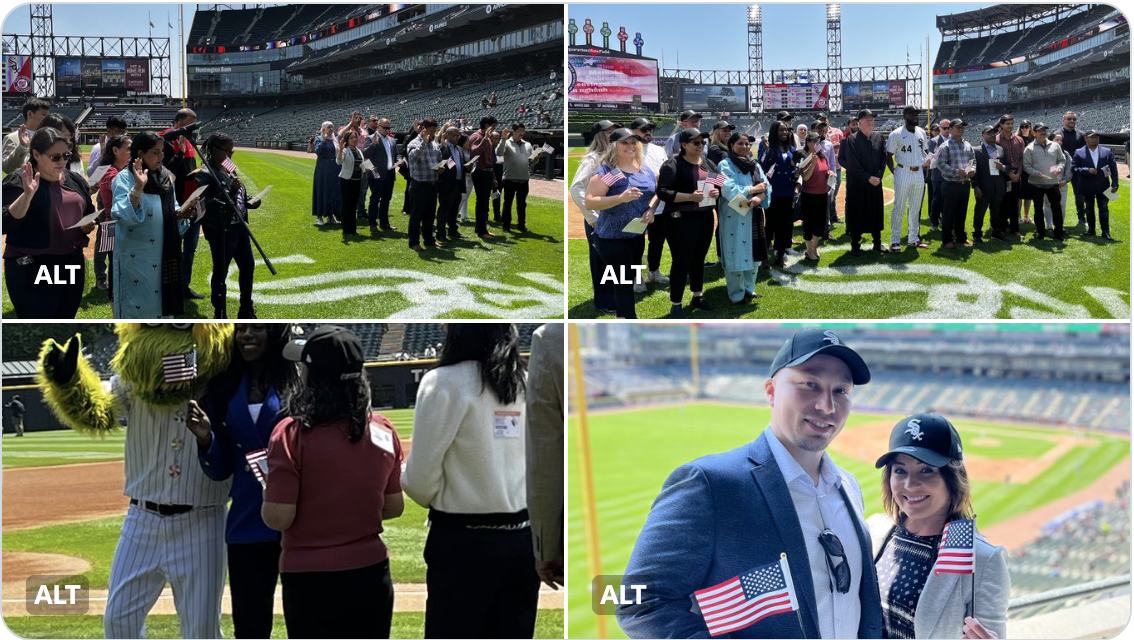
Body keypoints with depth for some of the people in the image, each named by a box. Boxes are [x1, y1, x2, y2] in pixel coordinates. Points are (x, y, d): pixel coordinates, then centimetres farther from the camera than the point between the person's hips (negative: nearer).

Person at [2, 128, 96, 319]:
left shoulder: (75, 180, 10)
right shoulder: (18, 180, -9)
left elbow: (90, 215, 22)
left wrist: (89, 225, -1)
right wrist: (28, 194, -30)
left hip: (72, 265, 6)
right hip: (31, 269, -6)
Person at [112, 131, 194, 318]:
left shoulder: (166, 177, 9)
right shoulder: (125, 178, -10)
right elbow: (124, 217, -21)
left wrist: (182, 214, -4)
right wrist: (138, 187, -30)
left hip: (164, 257, 6)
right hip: (136, 259, -6)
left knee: (162, 306, 12)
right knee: (136, 308, -4)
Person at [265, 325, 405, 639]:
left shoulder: (292, 433, -14)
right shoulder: (383, 431, -1)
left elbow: (278, 517, -15)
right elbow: (394, 507, 8)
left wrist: (269, 492, 6)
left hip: (310, 580, -4)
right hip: (371, 574, 4)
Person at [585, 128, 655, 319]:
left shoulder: (646, 171, 5)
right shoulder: (606, 172, -14)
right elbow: (589, 203, -21)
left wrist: (651, 210, -6)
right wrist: (621, 198, -31)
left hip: (638, 236, 7)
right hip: (612, 237, -7)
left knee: (629, 281, 17)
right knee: (624, 283, -7)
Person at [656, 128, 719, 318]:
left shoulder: (709, 163, 10)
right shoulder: (673, 164, -12)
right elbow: (663, 192, -19)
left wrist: (717, 192, -7)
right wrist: (690, 197, -26)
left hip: (705, 218, 7)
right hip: (681, 220, -7)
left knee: (699, 259, 17)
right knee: (681, 262, -3)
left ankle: (698, 297, 32)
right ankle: (675, 305, 5)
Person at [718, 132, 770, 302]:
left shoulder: (755, 165, 12)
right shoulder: (725, 165, -7)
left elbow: (766, 186, 2)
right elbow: (729, 190, -21)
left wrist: (758, 198, -20)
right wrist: (753, 189, -12)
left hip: (753, 215, 6)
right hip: (734, 216, -6)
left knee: (753, 253, 10)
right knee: (736, 254, -4)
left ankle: (749, 288, 22)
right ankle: (736, 294, 3)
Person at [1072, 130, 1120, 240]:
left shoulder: (1107, 152, 1)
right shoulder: (1079, 153, -4)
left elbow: (1113, 169, 2)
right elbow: (1073, 168, -9)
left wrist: (1115, 184, -6)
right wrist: (1087, 170, -21)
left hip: (1103, 187, 0)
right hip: (1087, 187, 0)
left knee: (1104, 209, 2)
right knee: (1089, 209, 11)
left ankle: (1105, 232, 5)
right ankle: (1091, 229, 23)